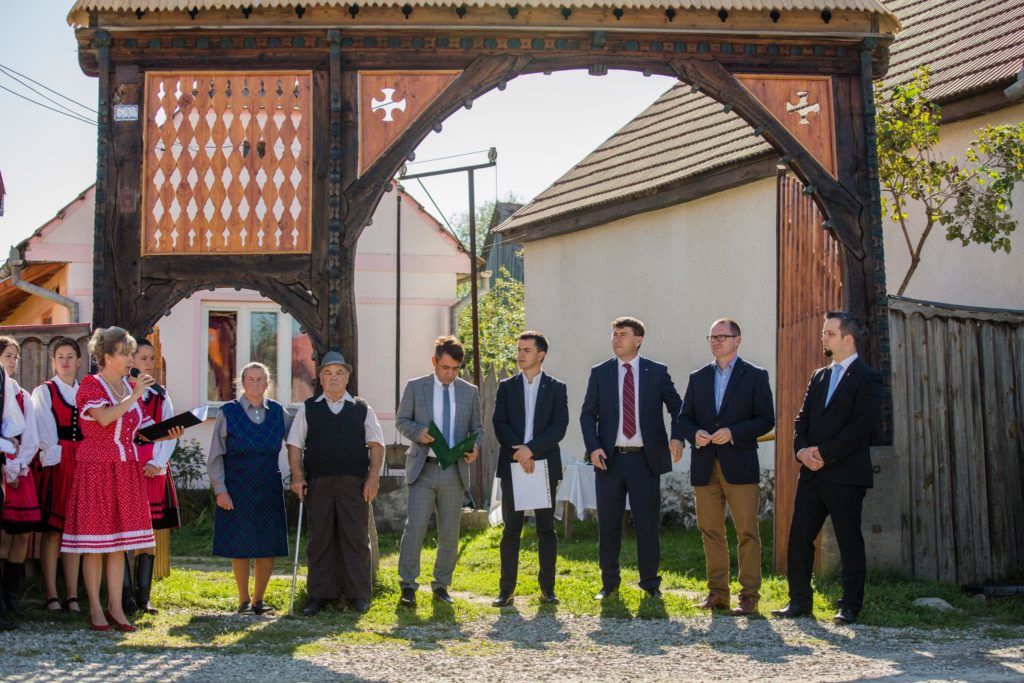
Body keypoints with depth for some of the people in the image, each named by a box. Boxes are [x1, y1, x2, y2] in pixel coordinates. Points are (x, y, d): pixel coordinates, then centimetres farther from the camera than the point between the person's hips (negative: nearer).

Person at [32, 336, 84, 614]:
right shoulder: (44, 391, 4)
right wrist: (53, 455, -12)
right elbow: (43, 430, -4)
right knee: (52, 528, -5)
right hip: (53, 463, -4)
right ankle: (51, 595, -2)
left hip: (80, 463, 4)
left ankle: (72, 595, 5)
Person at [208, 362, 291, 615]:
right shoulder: (228, 412, -3)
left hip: (269, 490, 3)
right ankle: (244, 601, 16)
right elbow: (216, 456, -2)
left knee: (269, 547, 4)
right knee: (240, 547, 2)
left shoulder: (278, 412, 5)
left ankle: (259, 599, 19)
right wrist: (220, 490, -9)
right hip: (237, 491, -3)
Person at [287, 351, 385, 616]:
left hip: (354, 484, 0)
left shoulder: (362, 409, 11)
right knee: (320, 540, 4)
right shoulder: (308, 409, 11)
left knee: (356, 539, 1)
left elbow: (376, 444, 6)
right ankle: (318, 595, 9)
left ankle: (359, 595, 7)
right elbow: (295, 445, 7)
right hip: (318, 484, 0)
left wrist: (373, 477, -5)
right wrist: (298, 476, -4)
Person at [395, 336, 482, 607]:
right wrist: (418, 431, -14)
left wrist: (475, 446, -8)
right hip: (423, 469, -2)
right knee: (415, 526, -11)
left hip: (455, 471, 2)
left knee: (450, 532, 6)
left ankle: (441, 585, 18)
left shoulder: (470, 392, 9)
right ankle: (408, 586, -5)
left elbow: (477, 427, 14)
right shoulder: (415, 387, 4)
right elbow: (401, 419, 7)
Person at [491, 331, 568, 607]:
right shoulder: (506, 387, 9)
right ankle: (506, 589, 4)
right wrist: (518, 452, -13)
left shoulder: (556, 388, 5)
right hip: (512, 465, 1)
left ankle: (547, 588, 10)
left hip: (544, 465, -1)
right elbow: (499, 423, 1)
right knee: (511, 529, 1)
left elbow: (560, 426, -5)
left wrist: (531, 448, -16)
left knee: (546, 529, 3)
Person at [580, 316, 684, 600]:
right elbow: (588, 414, 5)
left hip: (645, 459, -1)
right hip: (609, 459, 1)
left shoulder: (657, 372, 3)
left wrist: (677, 437, -10)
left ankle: (650, 582, 17)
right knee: (608, 523, 6)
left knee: (648, 523, 3)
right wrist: (593, 447, -9)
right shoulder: (600, 373, 6)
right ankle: (609, 582, 19)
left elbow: (677, 407, 7)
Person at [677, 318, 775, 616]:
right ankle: (717, 593, 14)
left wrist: (733, 432, -15)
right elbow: (684, 417, 15)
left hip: (740, 466, -4)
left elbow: (766, 420, -3)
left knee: (747, 533, -3)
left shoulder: (755, 376, 3)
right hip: (705, 467, 4)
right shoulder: (698, 377, 15)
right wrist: (695, 434, -6)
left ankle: (749, 596, 1)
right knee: (711, 532, 6)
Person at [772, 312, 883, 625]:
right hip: (811, 471, 7)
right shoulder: (819, 377, 18)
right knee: (798, 538, 4)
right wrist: (802, 450, -4)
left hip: (845, 474, -7)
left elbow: (863, 425, -15)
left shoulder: (867, 378, -5)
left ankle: (850, 606, 8)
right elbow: (802, 418, 15)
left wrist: (824, 453, -16)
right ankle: (799, 600, 12)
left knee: (850, 542, 1)